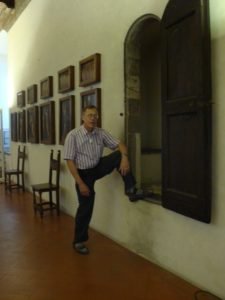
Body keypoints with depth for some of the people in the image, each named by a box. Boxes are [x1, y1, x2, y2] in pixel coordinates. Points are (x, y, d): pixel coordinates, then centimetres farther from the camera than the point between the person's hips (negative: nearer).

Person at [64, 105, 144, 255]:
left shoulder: (101, 133, -6)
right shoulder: (73, 136, -18)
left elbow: (120, 144, -6)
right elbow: (70, 161, -18)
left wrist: (124, 157, -29)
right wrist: (80, 183, -22)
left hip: (99, 167, 4)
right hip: (84, 173, -3)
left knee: (119, 155, -20)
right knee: (85, 208, 0)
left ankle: (130, 189, -15)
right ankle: (79, 241, 21)